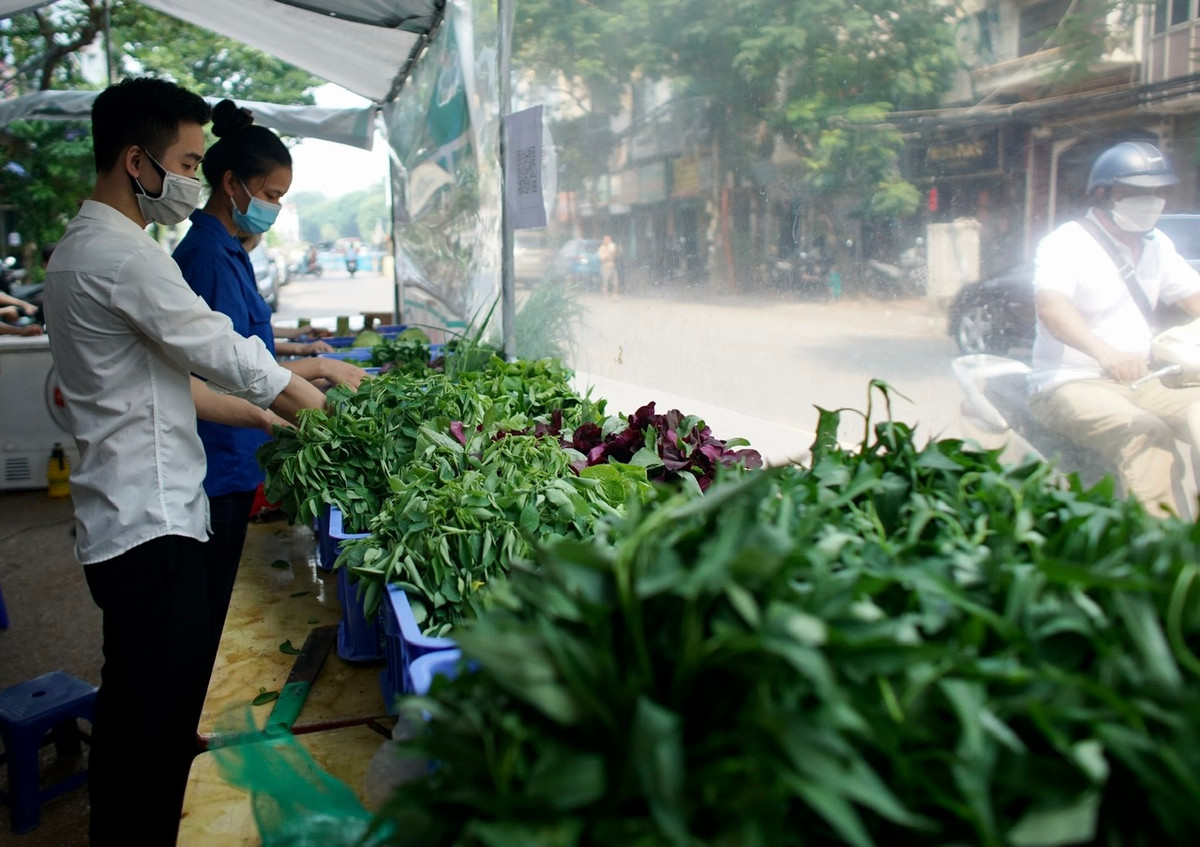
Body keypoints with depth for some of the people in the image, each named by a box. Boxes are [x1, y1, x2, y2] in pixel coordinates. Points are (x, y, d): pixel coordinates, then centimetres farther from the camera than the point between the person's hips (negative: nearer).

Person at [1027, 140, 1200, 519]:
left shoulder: (1158, 246, 15)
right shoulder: (1066, 243, -11)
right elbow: (1050, 305, -29)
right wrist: (1106, 354, -47)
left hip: (1140, 384, 8)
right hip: (1069, 385, -7)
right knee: (1147, 434, -31)